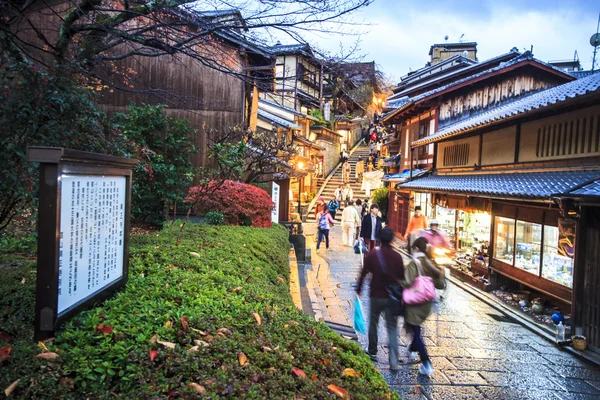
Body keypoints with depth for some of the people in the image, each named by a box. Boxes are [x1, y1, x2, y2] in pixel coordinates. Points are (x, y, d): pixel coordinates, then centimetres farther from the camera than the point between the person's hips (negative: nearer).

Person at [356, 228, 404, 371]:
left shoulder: (372, 255, -8)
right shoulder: (397, 257, -3)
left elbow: (363, 273, -5)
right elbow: (402, 277, 3)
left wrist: (358, 289, 8)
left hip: (376, 296, -1)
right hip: (392, 298, 1)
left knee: (373, 324, 19)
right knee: (392, 328, 5)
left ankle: (372, 352, 31)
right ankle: (393, 361, -6)